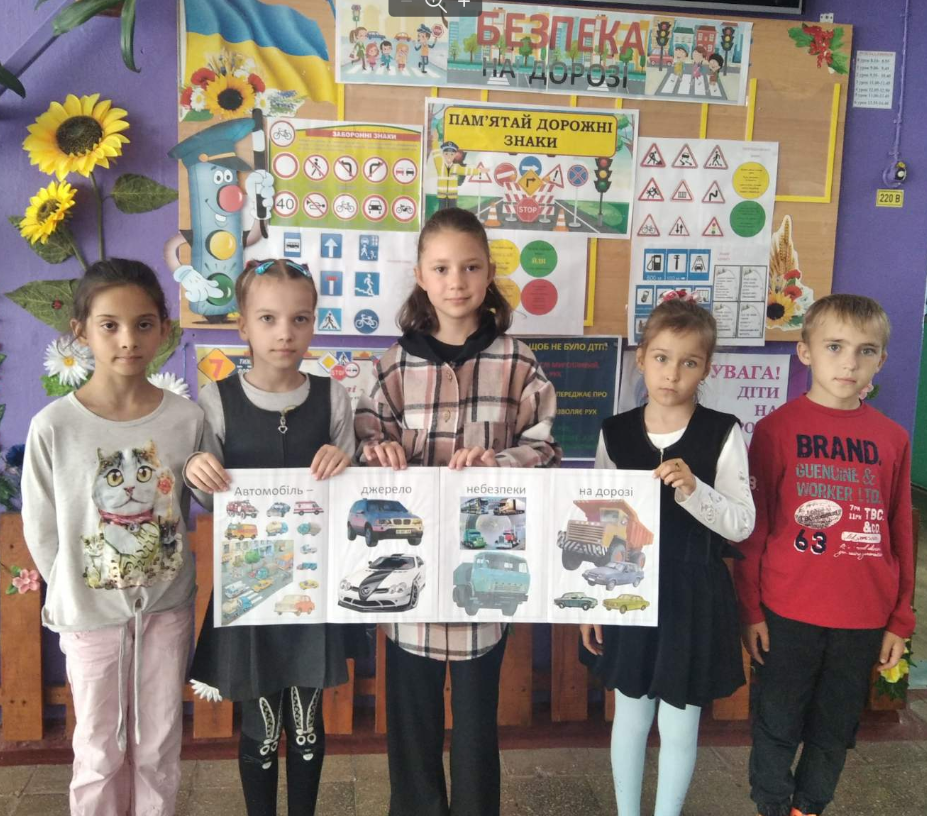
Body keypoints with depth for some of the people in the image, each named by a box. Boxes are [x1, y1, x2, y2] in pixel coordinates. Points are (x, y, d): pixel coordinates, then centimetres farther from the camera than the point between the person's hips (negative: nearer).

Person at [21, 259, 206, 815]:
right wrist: (72, 592, 1)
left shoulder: (187, 418, -11)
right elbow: (41, 529, -4)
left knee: (159, 749, 16)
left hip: (167, 606, 1)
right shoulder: (53, 426, -15)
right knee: (100, 753, 15)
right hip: (90, 611, -1)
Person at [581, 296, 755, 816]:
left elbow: (743, 525, -10)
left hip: (694, 596, -2)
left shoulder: (724, 434, -9)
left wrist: (693, 489, -27)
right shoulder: (616, 433, -3)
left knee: (679, 727, 12)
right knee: (631, 718, 17)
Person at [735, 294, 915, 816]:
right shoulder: (776, 429, -7)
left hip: (865, 618, 3)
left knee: (837, 729, 17)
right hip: (788, 612, -3)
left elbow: (901, 533, 7)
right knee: (779, 724, 12)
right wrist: (751, 610, -4)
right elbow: (753, 525, -4)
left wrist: (901, 620, 8)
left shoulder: (892, 438, 2)